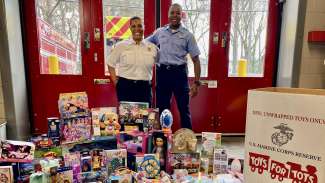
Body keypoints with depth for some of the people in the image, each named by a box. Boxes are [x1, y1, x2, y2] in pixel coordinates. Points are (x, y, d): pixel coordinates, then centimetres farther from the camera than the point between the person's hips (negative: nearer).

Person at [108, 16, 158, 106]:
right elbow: (111, 64, 9)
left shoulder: (152, 47, 5)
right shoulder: (121, 46, 1)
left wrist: (151, 81, 9)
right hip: (125, 86, -1)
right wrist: (116, 83, 2)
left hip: (145, 87, 2)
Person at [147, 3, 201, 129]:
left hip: (179, 73, -2)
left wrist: (196, 83, -7)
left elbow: (196, 60, 0)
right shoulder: (159, 32, 8)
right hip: (162, 73, 2)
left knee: (184, 109, 5)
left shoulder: (187, 35, 1)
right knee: (162, 108, 11)